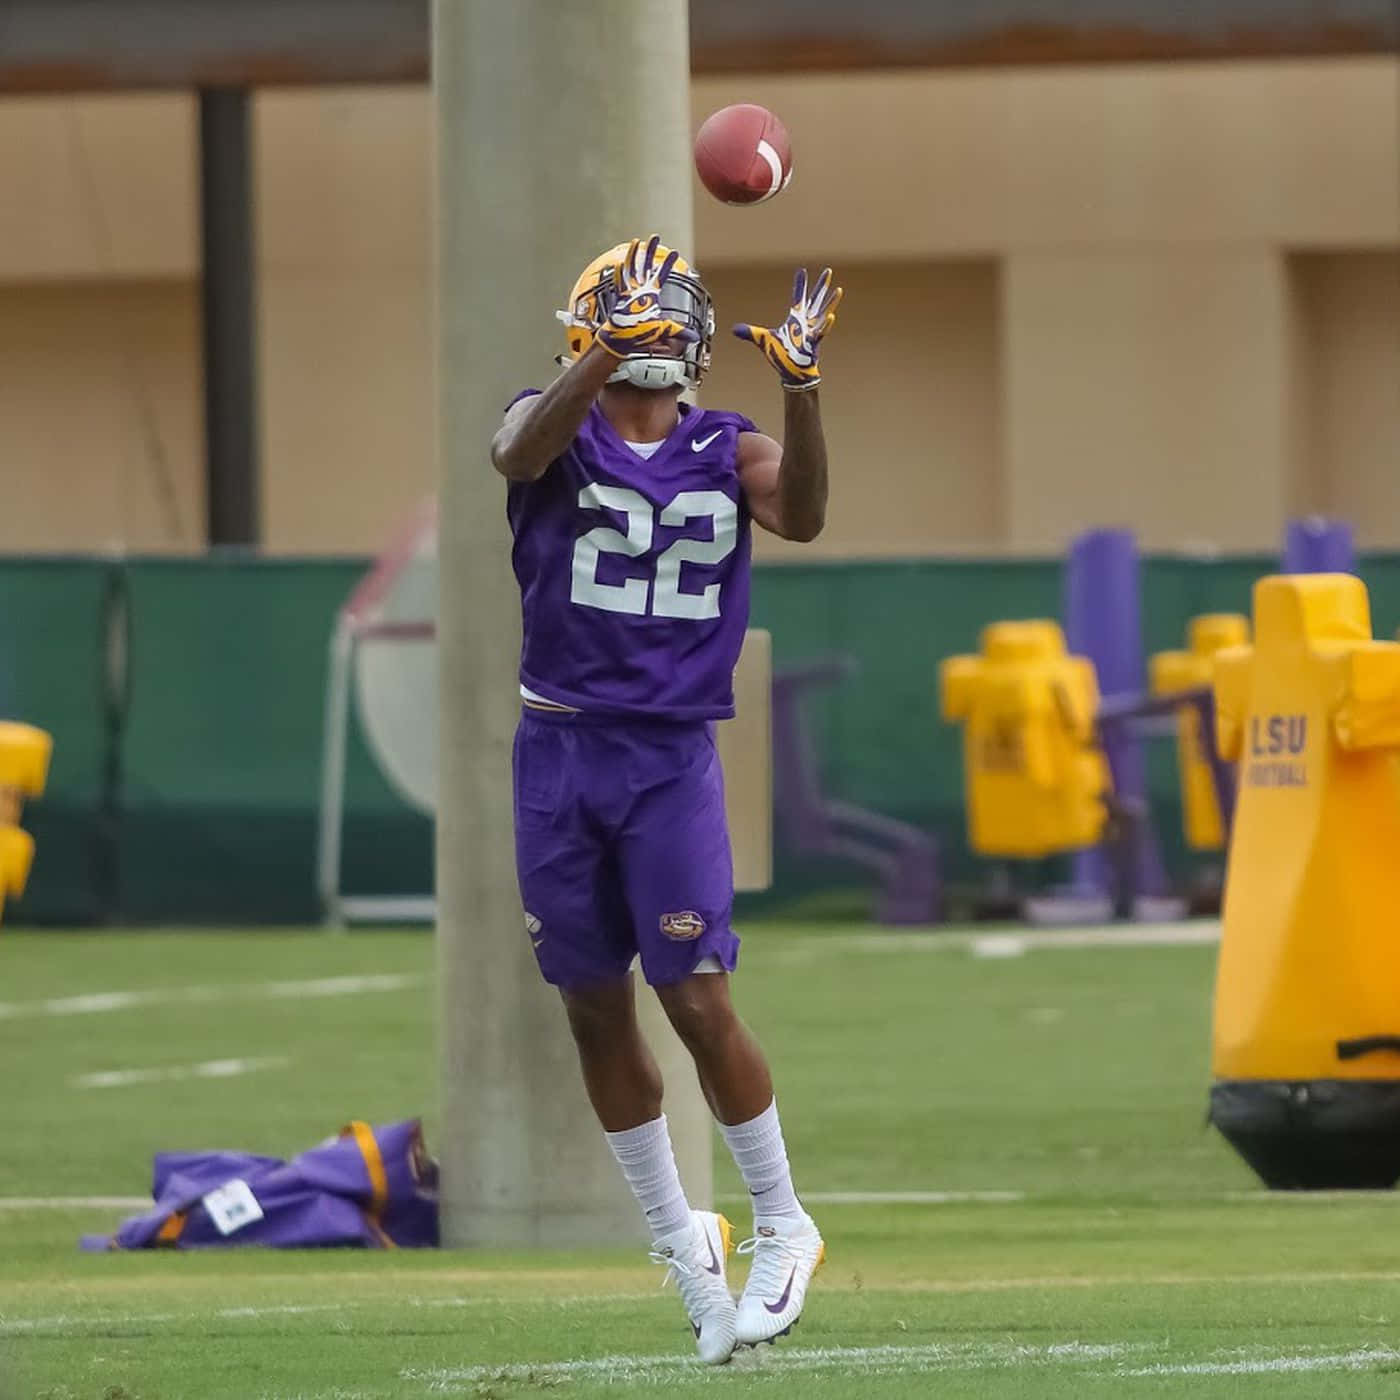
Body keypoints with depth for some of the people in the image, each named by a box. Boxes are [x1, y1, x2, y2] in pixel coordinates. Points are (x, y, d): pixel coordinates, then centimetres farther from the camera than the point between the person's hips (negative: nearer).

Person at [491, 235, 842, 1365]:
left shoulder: (728, 452, 4)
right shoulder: (560, 428, 1)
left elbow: (801, 514, -16)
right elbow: (519, 454, -24)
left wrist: (799, 385, -30)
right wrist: (613, 346, -37)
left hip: (673, 759, -1)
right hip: (560, 751, 1)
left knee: (698, 1001, -8)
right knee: (597, 1011, 8)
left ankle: (783, 1228, 10)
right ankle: (680, 1242, 23)